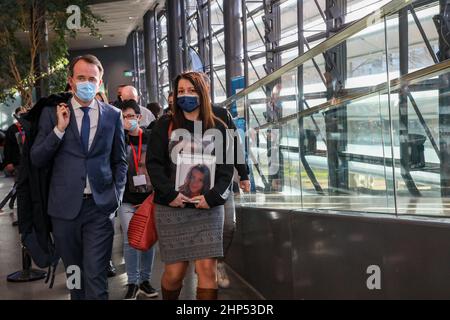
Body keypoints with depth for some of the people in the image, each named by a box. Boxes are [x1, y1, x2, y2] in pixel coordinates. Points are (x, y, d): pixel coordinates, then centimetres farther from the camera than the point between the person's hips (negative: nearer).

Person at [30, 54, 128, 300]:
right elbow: (36, 160, 1)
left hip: (100, 206, -1)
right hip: (65, 206, 1)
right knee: (74, 275, 14)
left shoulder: (113, 115, 6)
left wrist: (116, 196, 2)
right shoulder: (52, 113, 4)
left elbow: (120, 161, 13)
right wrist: (59, 129, -10)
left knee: (95, 275, -7)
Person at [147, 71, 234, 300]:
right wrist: (170, 194, -14)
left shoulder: (218, 128, 8)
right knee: (174, 271, 3)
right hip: (171, 208, 0)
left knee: (207, 268, -6)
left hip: (208, 209, 1)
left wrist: (212, 197, -11)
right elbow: (153, 163, -1)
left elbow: (226, 167, 4)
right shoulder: (165, 125, 6)